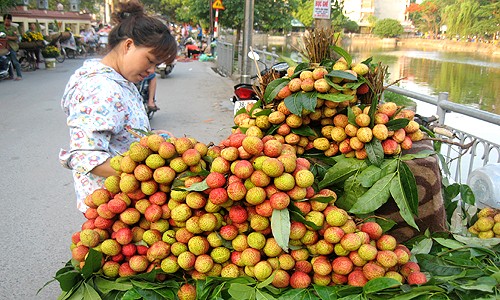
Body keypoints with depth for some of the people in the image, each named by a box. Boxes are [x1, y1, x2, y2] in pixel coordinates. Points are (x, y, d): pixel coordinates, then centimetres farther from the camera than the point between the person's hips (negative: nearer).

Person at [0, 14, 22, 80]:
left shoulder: (14, 28, 7)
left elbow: (17, 37, -4)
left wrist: (9, 37, -15)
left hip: (12, 46, -3)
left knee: (15, 61, -10)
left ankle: (19, 76, -11)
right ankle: (11, 75, 17)